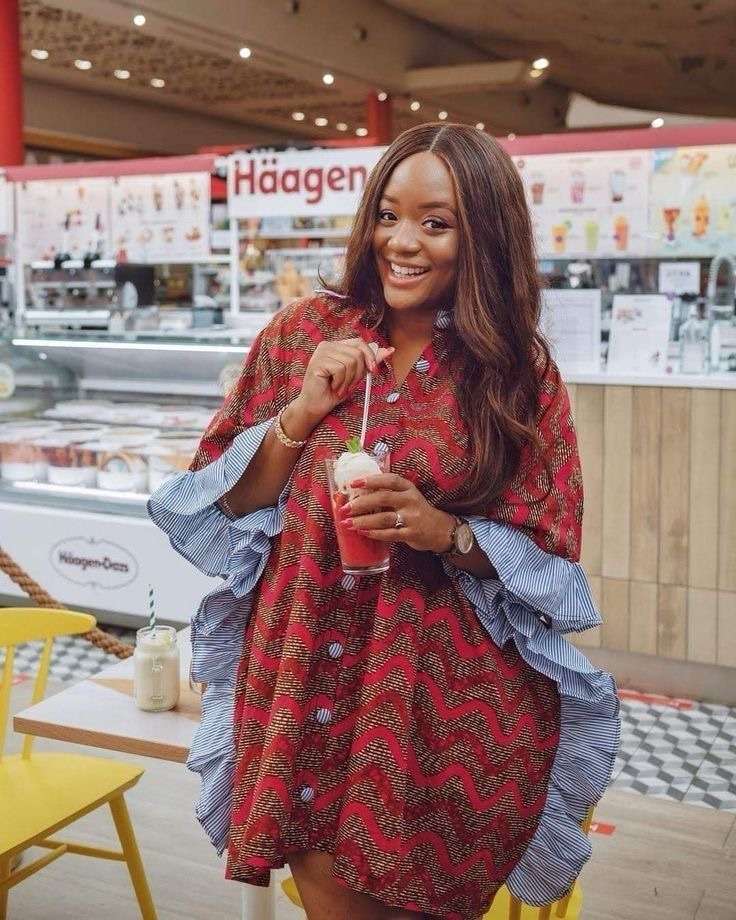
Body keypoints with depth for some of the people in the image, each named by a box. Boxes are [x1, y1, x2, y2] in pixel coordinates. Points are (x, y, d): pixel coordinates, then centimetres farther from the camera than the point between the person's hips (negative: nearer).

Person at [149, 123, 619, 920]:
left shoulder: (521, 371, -5)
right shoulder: (304, 333, -1)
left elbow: (549, 560, -3)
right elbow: (223, 501, 1)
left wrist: (447, 533, -22)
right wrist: (302, 413, -16)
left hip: (454, 705, -1)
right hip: (306, 687, 2)